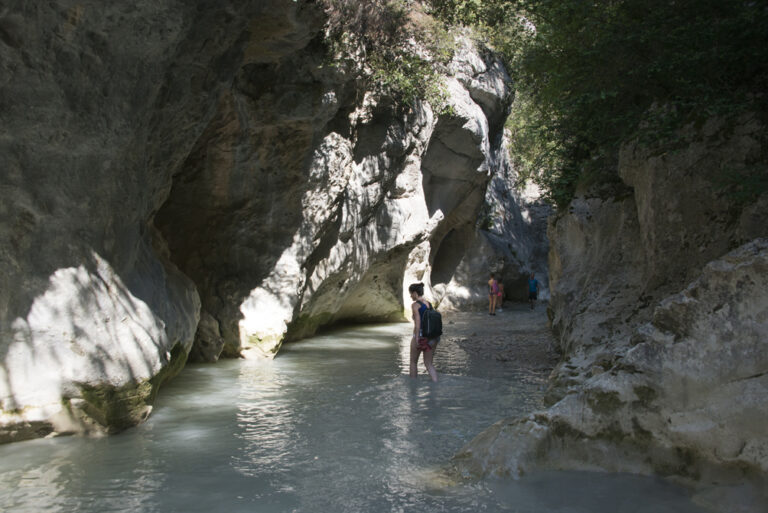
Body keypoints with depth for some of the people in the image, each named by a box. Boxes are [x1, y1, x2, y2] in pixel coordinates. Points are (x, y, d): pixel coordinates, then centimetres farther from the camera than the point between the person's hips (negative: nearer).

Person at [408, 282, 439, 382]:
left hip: (420, 336, -6)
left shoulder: (415, 305, -9)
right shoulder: (429, 304, 10)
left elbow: (417, 322, -19)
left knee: (413, 362, 15)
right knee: (429, 364, 12)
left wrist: (416, 339, -20)